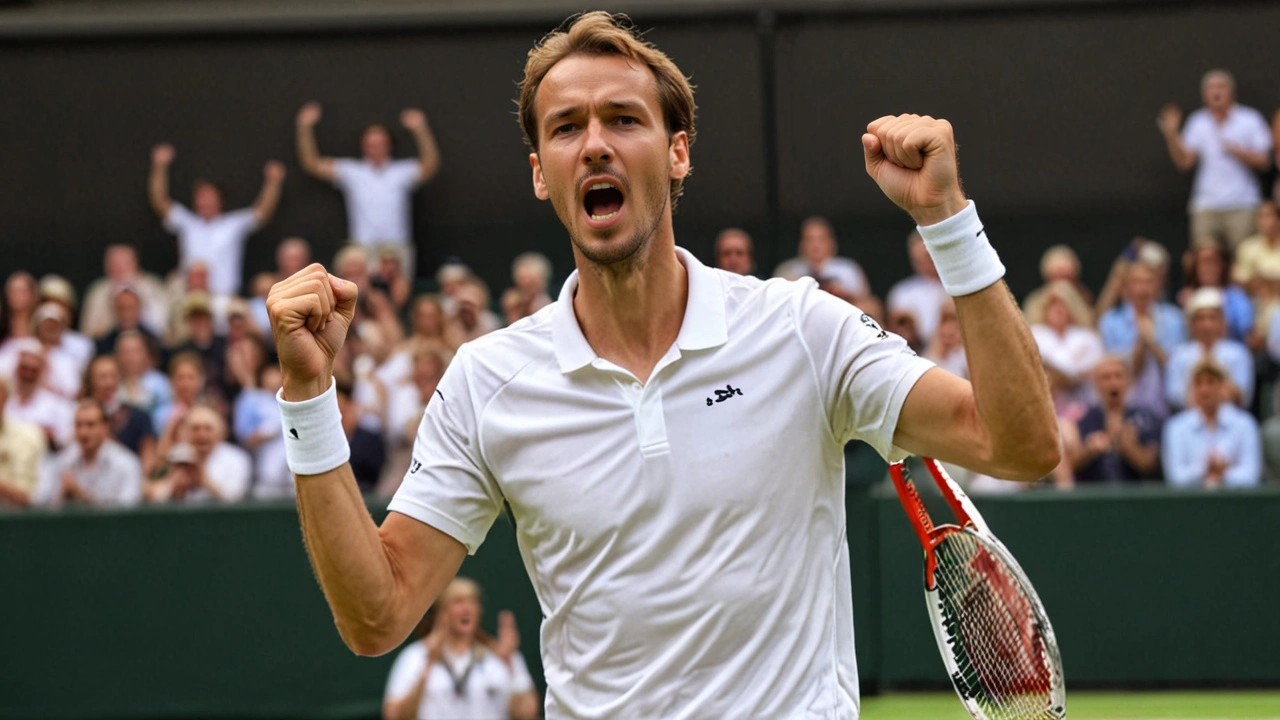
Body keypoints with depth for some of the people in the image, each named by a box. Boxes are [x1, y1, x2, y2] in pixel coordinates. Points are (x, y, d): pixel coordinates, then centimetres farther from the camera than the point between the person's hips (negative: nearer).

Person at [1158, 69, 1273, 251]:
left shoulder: (1250, 119, 5)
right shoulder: (1198, 122, 11)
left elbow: (1263, 161, 2)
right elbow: (1184, 161, 3)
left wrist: (1238, 151, -12)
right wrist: (1171, 134, -10)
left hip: (1242, 207, -2)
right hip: (1205, 207, 2)